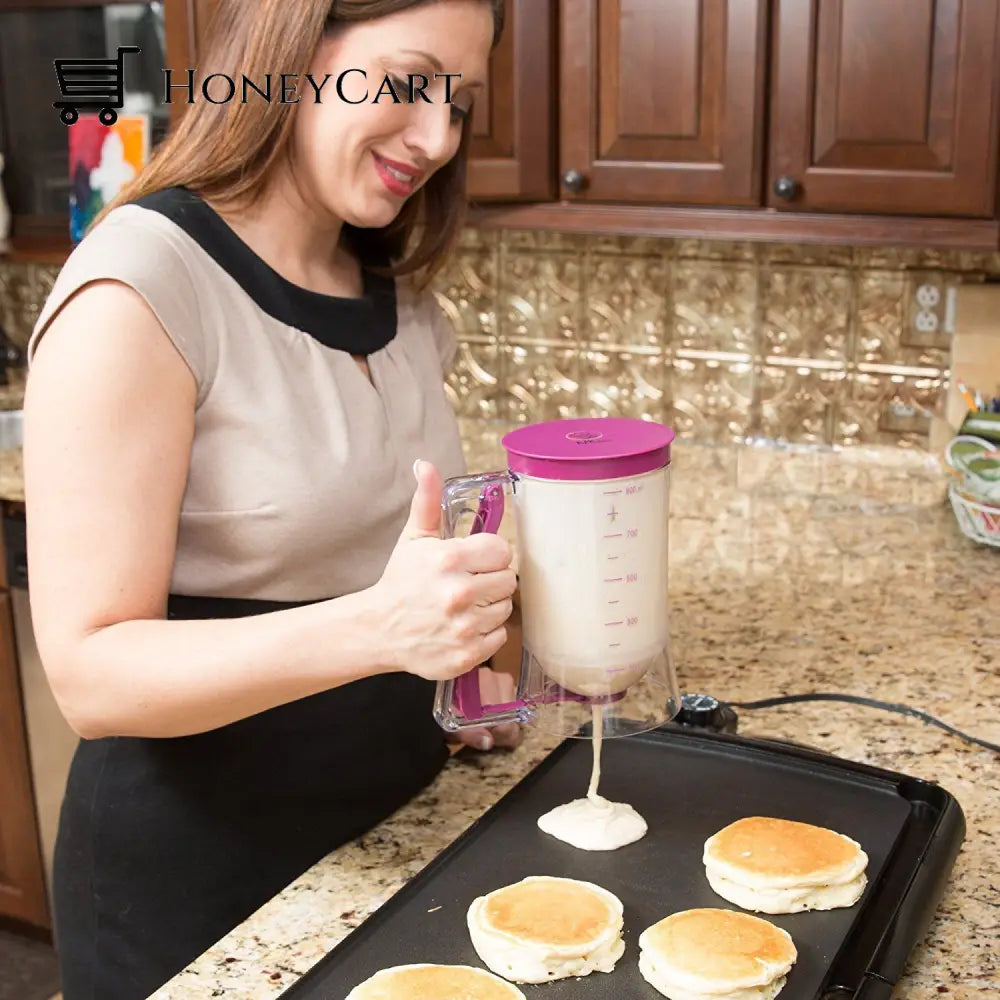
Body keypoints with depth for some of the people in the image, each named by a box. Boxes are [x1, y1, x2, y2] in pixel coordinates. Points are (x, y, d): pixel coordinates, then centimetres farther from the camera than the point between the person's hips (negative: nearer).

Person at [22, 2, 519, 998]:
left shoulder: (401, 297, 3)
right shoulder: (137, 290, -20)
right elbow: (91, 673, -22)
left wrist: (462, 636, -5)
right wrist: (374, 626, -36)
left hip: (397, 822, 7)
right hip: (196, 870, -7)